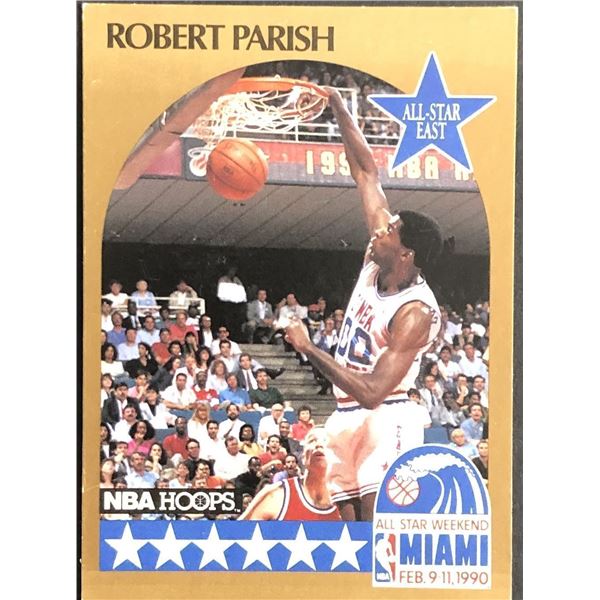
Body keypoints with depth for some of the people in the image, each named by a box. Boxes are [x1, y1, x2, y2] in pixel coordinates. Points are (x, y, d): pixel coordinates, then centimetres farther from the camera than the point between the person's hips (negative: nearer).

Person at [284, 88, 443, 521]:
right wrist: (338, 107, 5)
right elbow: (367, 173, 5)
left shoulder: (415, 313, -23)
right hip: (345, 416, 8)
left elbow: (372, 392, -29)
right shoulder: (378, 261, -2)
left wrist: (309, 349, -25)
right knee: (345, 519, 9)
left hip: (382, 419, -8)